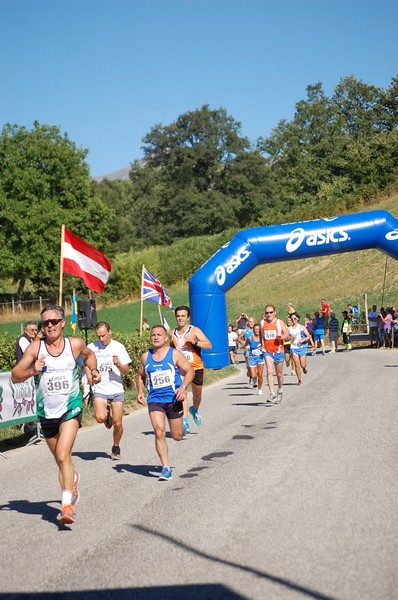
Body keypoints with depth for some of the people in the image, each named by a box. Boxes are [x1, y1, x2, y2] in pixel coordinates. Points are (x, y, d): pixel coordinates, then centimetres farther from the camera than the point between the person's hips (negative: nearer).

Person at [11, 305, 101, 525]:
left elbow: (89, 354, 21)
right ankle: (73, 479, 48)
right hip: (47, 412, 2)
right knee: (61, 460, 17)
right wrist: (32, 370, -24)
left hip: (71, 409, -2)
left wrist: (94, 370, 6)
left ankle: (67, 504, -17)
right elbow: (14, 376, -7)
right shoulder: (35, 347, -7)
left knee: (62, 455, -19)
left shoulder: (75, 344, -4)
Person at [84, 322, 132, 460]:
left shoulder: (118, 347, -1)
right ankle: (107, 414, 15)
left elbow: (126, 371, -1)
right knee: (100, 418, -23)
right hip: (99, 389, 0)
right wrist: (89, 375, 1)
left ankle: (116, 448, 25)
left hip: (117, 389, 0)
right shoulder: (92, 347, -1)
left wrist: (118, 364, -21)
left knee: (117, 423, -1)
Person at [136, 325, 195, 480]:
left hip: (173, 399, -1)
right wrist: (140, 391, 3)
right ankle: (166, 468, -12)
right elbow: (141, 376, 20)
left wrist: (183, 387, -17)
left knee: (177, 436, 8)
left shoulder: (174, 354, -3)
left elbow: (190, 371, -1)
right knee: (159, 430, -19)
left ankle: (180, 425, 47)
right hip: (154, 399, 1)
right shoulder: (145, 357, 7)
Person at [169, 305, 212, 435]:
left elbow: (209, 345, -18)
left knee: (197, 394, 14)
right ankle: (185, 422, -22)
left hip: (196, 367, -1)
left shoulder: (194, 331, -8)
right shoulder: (172, 333, 4)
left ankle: (194, 410, 47)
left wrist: (194, 342, -30)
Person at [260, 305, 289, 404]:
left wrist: (281, 337, -24)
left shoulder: (280, 322, -2)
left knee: (279, 374, 12)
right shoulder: (262, 323, 4)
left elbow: (287, 335, -4)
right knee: (269, 371, -18)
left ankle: (280, 391, 37)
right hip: (267, 351, 0)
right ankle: (272, 394, -21)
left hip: (278, 351, 0)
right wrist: (261, 344, 6)